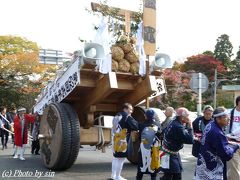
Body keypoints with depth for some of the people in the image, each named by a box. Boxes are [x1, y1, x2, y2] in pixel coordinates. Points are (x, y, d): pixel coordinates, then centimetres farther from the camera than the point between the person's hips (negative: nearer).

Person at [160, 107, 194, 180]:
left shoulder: (175, 123, 3)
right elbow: (190, 140, -26)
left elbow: (185, 136, 9)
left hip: (174, 153, 10)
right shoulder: (177, 127, -27)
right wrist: (190, 127, -15)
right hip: (169, 155, -10)